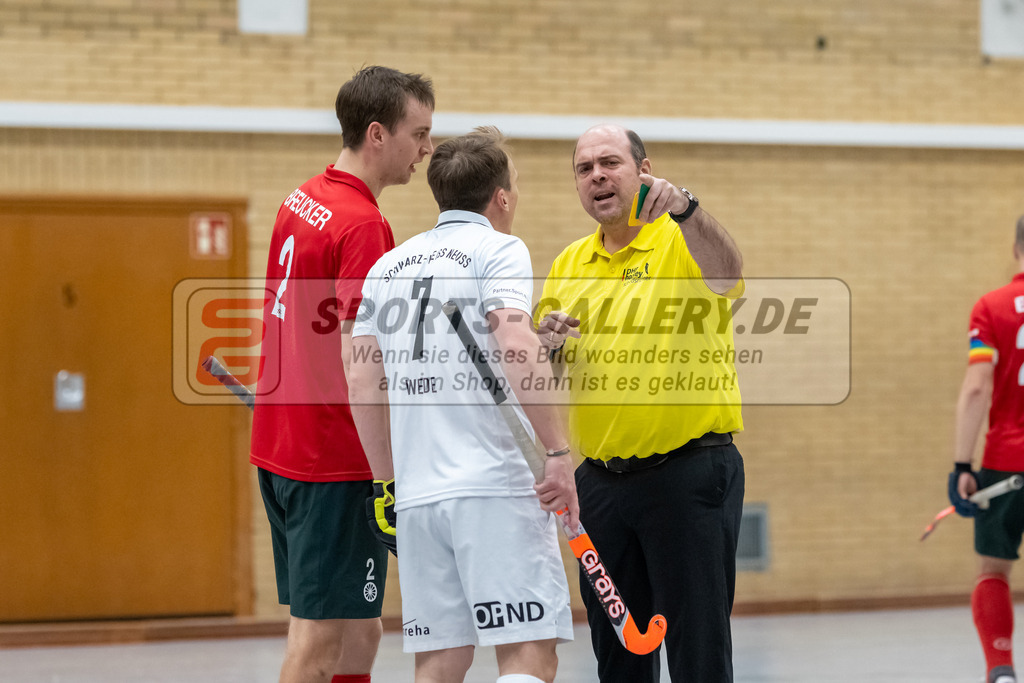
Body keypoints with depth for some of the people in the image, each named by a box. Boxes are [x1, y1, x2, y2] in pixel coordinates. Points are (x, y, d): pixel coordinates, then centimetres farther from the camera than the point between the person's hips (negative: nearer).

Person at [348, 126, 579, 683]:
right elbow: (517, 349, -17)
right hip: (496, 489, -6)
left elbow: (363, 388, 14)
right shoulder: (498, 250, 0)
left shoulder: (387, 267, 18)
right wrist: (558, 452, -15)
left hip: (417, 495, 6)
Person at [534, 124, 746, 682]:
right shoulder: (569, 265, 14)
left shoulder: (682, 240, -4)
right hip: (600, 479, 6)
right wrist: (547, 343, -6)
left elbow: (725, 273, -28)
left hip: (688, 473, -6)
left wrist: (685, 208, -46)